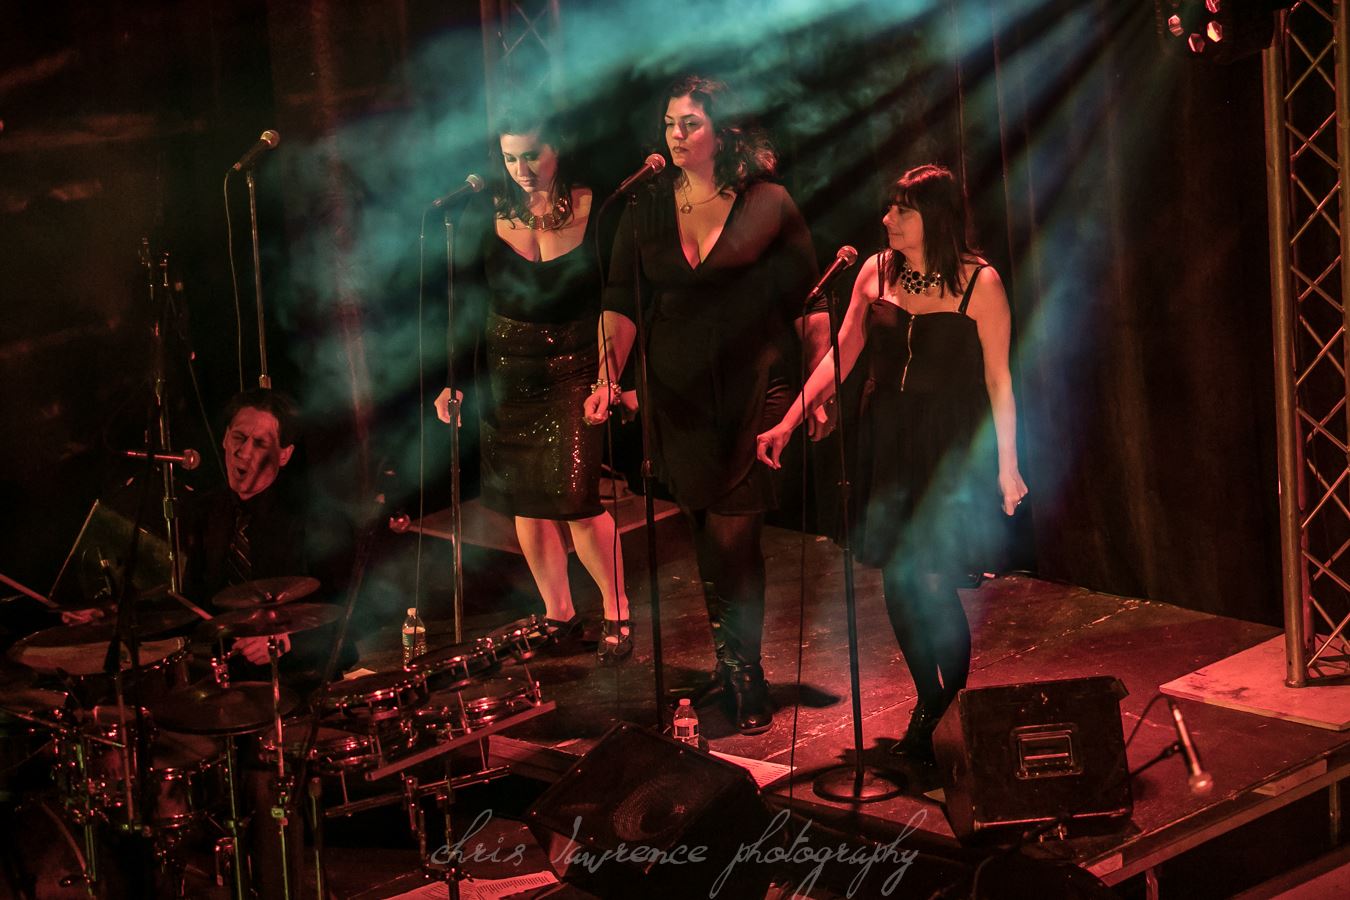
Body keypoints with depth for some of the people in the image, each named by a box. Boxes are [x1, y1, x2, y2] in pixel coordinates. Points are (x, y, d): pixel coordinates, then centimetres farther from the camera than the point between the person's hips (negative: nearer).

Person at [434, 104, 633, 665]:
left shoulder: (595, 210, -7)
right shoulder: (488, 216, -1)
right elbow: (465, 303, 4)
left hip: (577, 368, -3)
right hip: (509, 372, 3)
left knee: (578, 496, -12)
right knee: (525, 500, 6)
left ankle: (617, 614, 6)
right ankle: (558, 615, 23)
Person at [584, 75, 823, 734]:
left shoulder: (768, 205, -4)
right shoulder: (646, 209, 4)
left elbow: (805, 300, 1)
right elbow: (621, 301, -1)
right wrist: (608, 375, -15)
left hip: (753, 390, -4)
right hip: (678, 394, 4)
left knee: (731, 535, -9)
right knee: (709, 533, 11)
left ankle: (740, 668, 6)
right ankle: (735, 663, 27)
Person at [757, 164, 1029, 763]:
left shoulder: (979, 282, -7)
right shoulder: (877, 273, 5)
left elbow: (998, 378, -4)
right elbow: (839, 358, 8)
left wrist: (1007, 465, -5)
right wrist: (787, 424, 2)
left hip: (952, 449, -4)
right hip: (887, 442, 5)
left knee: (931, 581, -11)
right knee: (897, 581, 5)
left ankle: (956, 710, 8)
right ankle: (929, 704, 22)